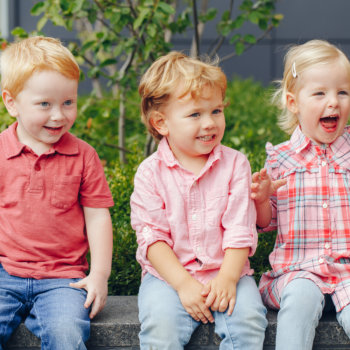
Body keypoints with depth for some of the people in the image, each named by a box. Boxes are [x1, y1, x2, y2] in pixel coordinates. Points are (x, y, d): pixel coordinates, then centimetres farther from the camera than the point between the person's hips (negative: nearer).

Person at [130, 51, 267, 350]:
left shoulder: (234, 164, 3)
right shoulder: (150, 172, -1)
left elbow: (240, 229, -1)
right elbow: (152, 236, -6)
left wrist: (228, 277, -15)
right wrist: (183, 284, -17)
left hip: (226, 271, 1)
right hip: (168, 274, -1)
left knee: (248, 317, -26)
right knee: (160, 324, -29)